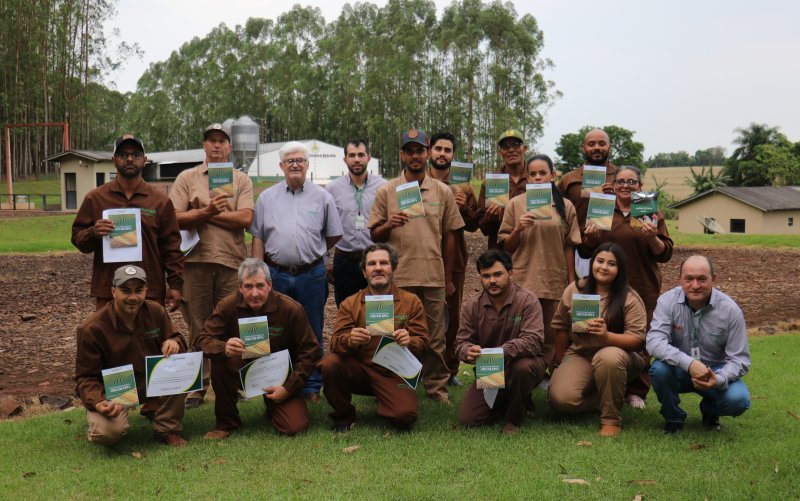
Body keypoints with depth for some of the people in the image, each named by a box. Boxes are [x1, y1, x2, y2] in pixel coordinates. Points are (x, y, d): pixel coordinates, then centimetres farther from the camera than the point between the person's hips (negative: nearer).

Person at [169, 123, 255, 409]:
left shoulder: (241, 180, 8)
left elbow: (245, 219, -7)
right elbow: (176, 219, -3)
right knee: (198, 325, 6)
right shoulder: (187, 178, 8)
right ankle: (197, 385, 14)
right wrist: (207, 211, -15)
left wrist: (208, 214, -7)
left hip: (232, 260, 0)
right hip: (197, 259, 0)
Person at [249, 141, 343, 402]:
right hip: (276, 275, 1)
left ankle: (312, 388, 16)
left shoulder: (322, 197, 4)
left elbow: (334, 235, 11)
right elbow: (258, 237, 6)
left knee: (312, 334, 6)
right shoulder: (266, 197, 7)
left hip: (312, 275, -1)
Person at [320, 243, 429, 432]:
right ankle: (343, 416, -1)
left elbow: (422, 343, -2)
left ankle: (383, 400, 14)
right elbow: (336, 343, -6)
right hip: (359, 369, 1)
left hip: (395, 373, -1)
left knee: (405, 416, -25)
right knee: (329, 364, -28)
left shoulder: (411, 302, 1)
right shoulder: (350, 304, 3)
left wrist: (409, 342, -27)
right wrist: (350, 340, -30)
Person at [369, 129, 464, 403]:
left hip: (434, 277, 1)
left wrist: (448, 277, 10)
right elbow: (375, 235, 5)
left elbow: (449, 236, 11)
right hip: (398, 277, -1)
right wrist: (389, 224, -17)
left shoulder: (443, 192, 7)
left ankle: (436, 387, 18)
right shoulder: (386, 192, 3)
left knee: (435, 337, 8)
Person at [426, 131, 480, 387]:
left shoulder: (462, 187, 8)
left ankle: (450, 370, 16)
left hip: (454, 260, 3)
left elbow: (474, 224, 7)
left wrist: (464, 207, -11)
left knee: (453, 317, 7)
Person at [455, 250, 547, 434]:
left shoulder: (527, 300, -16)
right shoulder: (472, 304, -3)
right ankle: (506, 403, 20)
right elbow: (462, 342, -4)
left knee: (521, 367, -40)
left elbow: (534, 340, -28)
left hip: (525, 362, -3)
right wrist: (469, 351, -30)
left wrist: (504, 351, -45)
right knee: (468, 418, -11)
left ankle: (515, 418, -10)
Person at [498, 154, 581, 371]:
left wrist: (571, 283, 8)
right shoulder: (516, 204, 4)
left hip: (555, 281, 1)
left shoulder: (565, 206, 6)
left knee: (551, 337, 4)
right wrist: (518, 229, -12)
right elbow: (506, 246, 7)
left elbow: (569, 247, 9)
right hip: (523, 280, -1)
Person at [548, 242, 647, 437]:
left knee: (608, 357, -40)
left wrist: (606, 335, -32)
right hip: (579, 355, 2)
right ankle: (602, 398, 8)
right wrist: (561, 365, 13)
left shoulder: (629, 298, -7)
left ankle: (611, 419, -18)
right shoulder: (574, 290, 2)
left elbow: (637, 340, -14)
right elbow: (561, 328, 11)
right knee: (561, 399, -25)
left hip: (616, 354, -2)